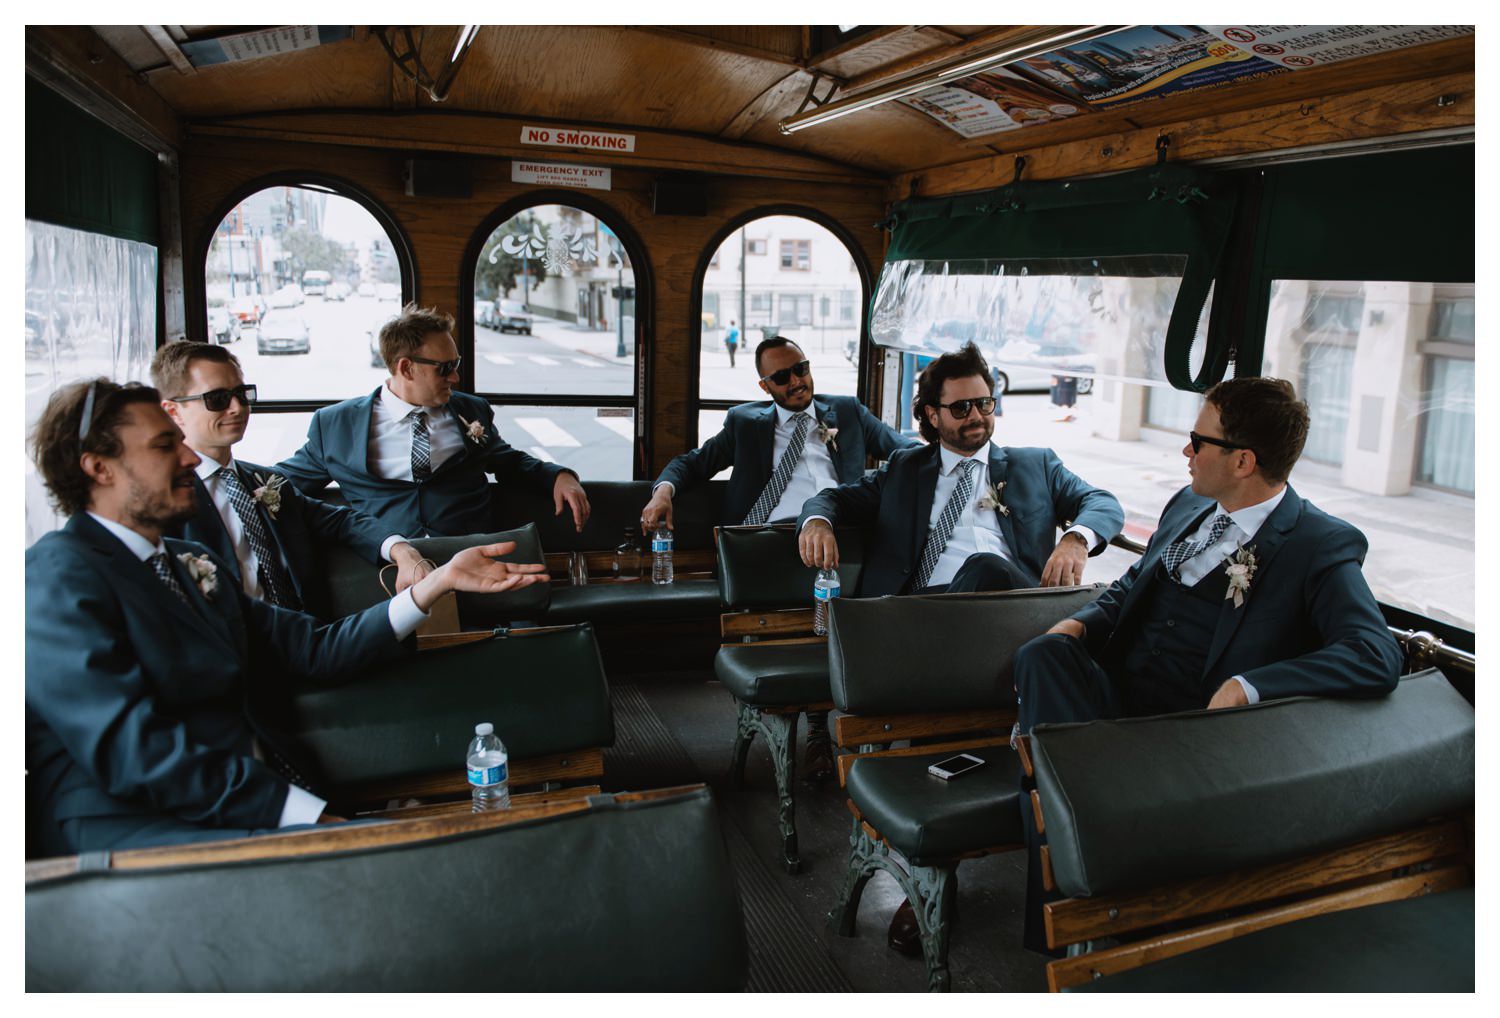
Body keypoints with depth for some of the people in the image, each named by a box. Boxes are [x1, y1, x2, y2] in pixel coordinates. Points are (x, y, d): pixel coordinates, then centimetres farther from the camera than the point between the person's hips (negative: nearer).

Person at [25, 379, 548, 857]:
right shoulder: (58, 576, -6)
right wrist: (318, 816, -22)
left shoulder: (191, 562, 21)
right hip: (133, 830, -8)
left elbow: (314, 648, 15)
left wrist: (440, 580, 9)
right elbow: (132, 750, -18)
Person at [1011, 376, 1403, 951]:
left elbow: (1377, 657, -19)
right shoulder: (1188, 505, 18)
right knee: (1043, 654, -27)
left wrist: (1247, 686, -29)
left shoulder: (1322, 546, -5)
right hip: (1113, 696, 7)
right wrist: (1080, 623, 5)